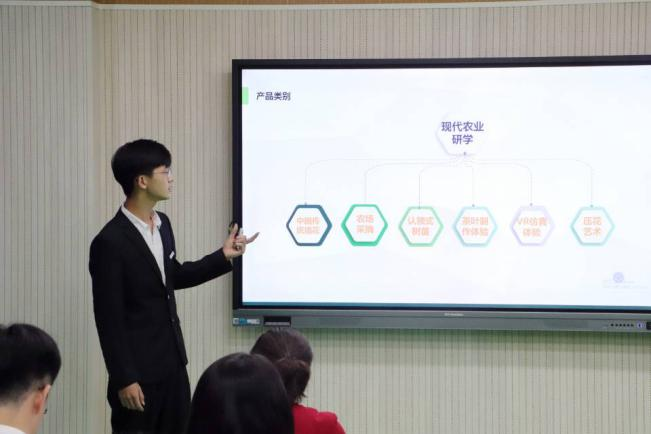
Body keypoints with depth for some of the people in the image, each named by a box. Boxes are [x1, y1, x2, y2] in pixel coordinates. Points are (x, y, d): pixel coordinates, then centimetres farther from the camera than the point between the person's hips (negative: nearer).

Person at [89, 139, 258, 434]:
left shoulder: (162, 224, 7)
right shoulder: (111, 241, -18)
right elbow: (109, 318, -17)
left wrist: (223, 257, 15)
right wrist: (124, 379, -17)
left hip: (173, 363, 8)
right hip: (138, 371, -8)